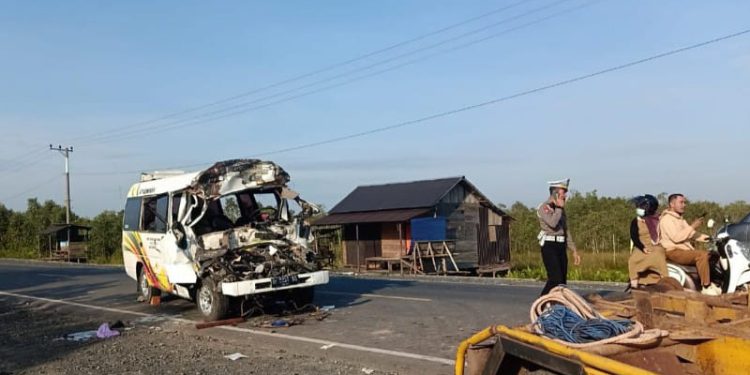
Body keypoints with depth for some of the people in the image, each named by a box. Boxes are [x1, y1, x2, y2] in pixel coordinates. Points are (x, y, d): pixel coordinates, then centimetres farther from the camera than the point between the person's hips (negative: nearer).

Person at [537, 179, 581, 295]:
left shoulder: (561, 209, 17)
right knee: (555, 278, -17)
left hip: (561, 247, 8)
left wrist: (574, 251, 17)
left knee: (562, 280, 6)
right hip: (549, 246, -8)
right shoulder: (544, 207, -7)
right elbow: (553, 223, -26)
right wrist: (559, 207, -12)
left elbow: (566, 230, 20)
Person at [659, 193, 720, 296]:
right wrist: (692, 226, -21)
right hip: (673, 252, -10)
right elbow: (676, 237, -23)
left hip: (685, 250, 10)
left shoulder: (680, 219, 21)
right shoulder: (666, 219, -12)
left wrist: (705, 238, 3)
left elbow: (691, 234, 19)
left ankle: (710, 283, 3)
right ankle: (706, 287, -23)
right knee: (702, 255, -27)